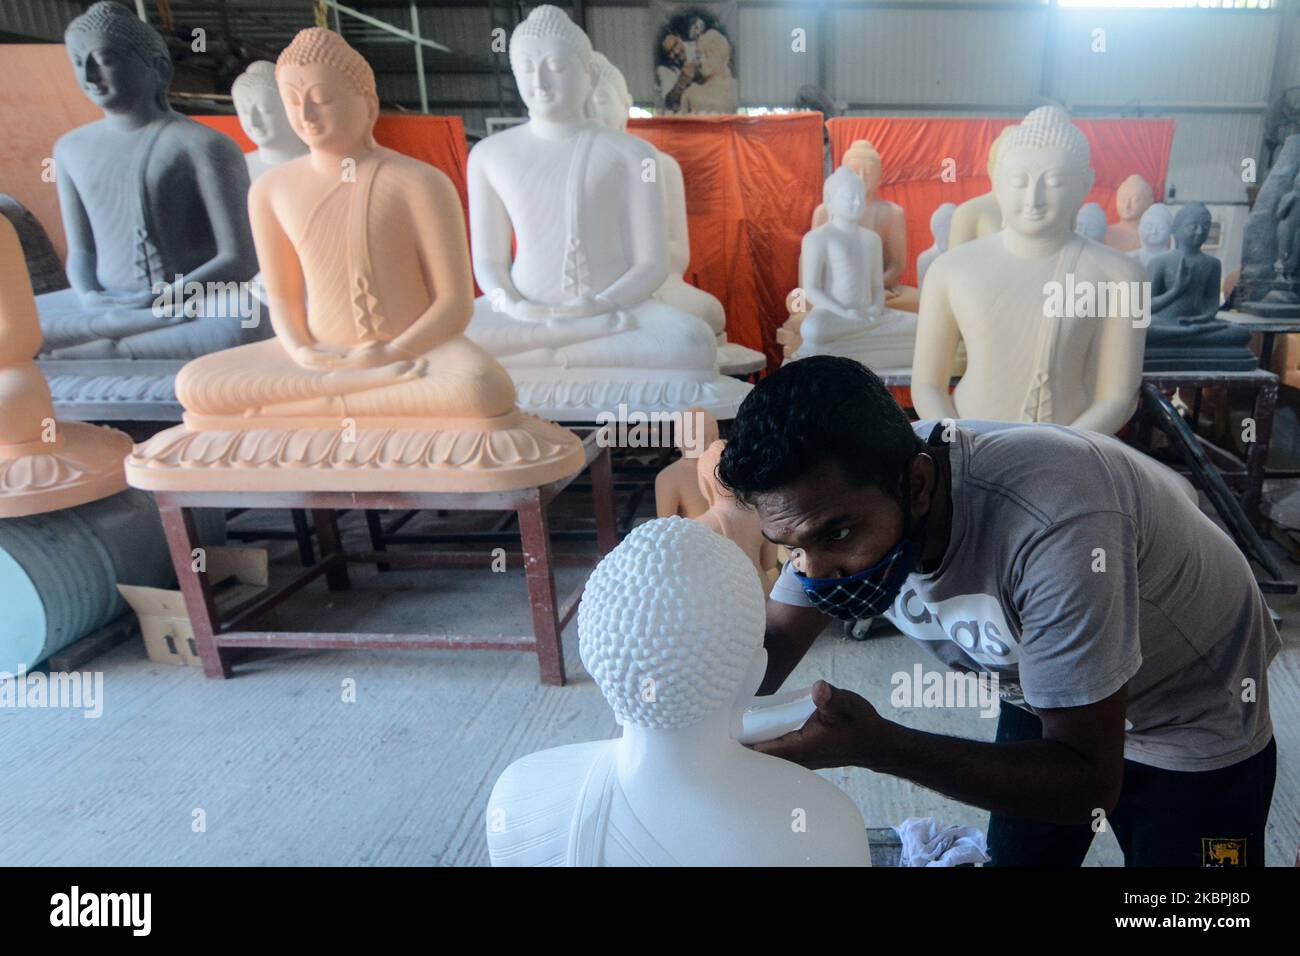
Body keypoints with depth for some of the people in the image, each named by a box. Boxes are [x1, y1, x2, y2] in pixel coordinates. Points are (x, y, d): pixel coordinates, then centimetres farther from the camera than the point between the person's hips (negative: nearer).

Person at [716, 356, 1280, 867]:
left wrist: (873, 746, -47)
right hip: (1045, 694, 5)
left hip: (1196, 723, -4)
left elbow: (1089, 781, -36)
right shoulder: (839, 492, -24)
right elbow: (773, 641, -13)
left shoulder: (1051, 526, -43)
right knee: (1015, 855, 19)